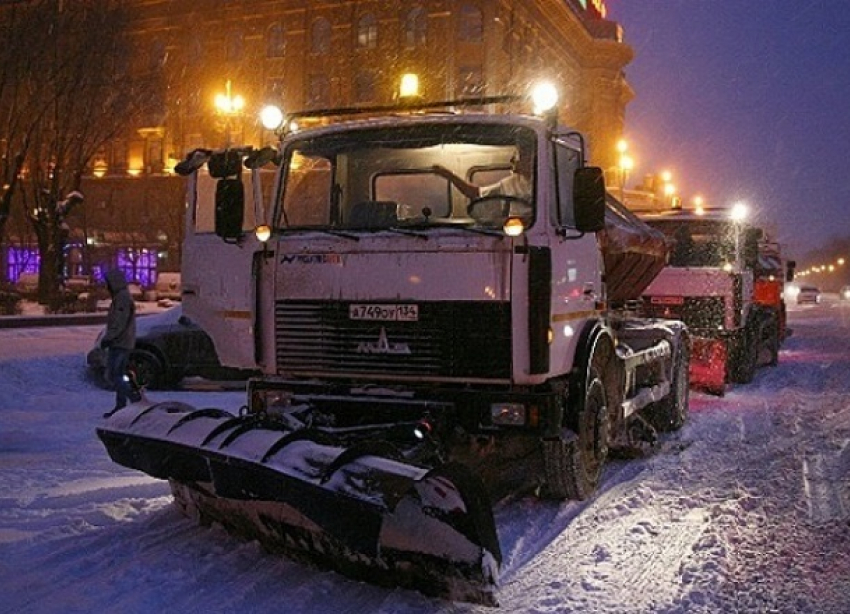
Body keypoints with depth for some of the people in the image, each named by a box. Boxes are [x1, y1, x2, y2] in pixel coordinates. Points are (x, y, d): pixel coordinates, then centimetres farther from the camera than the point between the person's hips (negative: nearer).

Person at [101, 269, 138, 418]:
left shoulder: (122, 298, -16)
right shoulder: (122, 296, 18)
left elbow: (119, 323, -22)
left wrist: (108, 338, -18)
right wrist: (109, 338, 20)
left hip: (119, 343, -11)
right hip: (123, 343, 11)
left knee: (113, 375, -10)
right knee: (119, 375, 12)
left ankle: (135, 398, -14)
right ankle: (120, 406, 15)